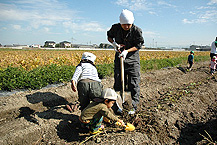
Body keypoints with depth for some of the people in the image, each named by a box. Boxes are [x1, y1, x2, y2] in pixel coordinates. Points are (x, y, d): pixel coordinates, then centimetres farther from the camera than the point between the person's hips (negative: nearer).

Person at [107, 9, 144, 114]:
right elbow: (109, 36, 13)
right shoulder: (115, 28, -5)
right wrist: (114, 43, -8)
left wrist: (127, 51, -21)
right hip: (119, 57, 3)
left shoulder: (136, 30, -13)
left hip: (132, 59, -2)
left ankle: (134, 106, 11)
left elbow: (139, 45, -8)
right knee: (118, 81, 7)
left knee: (134, 84, -2)